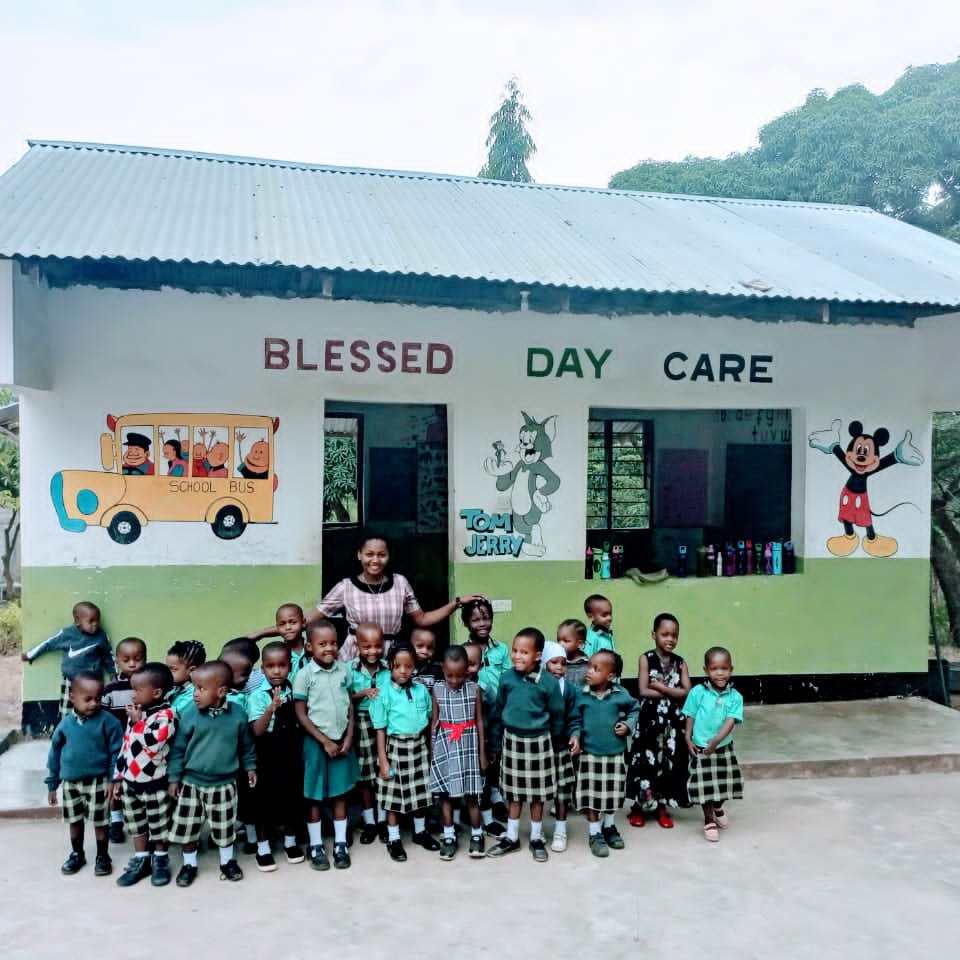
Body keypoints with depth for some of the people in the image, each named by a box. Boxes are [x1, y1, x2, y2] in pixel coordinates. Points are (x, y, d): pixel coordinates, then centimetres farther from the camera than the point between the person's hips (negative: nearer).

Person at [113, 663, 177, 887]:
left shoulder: (166, 714, -18)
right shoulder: (136, 713, 5)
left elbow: (152, 745, -29)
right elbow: (125, 746, 12)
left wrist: (138, 722, -20)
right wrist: (118, 777, 12)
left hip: (154, 783, -7)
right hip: (130, 780, 7)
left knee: (158, 824, 9)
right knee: (135, 824, 17)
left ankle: (160, 861, 26)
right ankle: (140, 860, 32)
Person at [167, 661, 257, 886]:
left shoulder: (238, 715, -11)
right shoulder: (189, 715, -13)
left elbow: (246, 745, 4)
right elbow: (178, 748, -4)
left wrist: (250, 767, 8)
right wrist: (174, 778, -2)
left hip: (224, 784, 0)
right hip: (192, 783, 0)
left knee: (225, 827, 14)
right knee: (187, 827, 10)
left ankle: (228, 861, 38)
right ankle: (189, 864, 34)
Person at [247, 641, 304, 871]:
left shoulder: (295, 690, -2)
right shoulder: (257, 696, -13)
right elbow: (257, 731, -22)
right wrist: (272, 708, -35)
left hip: (292, 752, 3)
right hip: (268, 755, -3)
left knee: (292, 794, 13)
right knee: (265, 798, 8)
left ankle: (290, 840, 34)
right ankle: (263, 847, 26)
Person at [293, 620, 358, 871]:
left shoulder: (344, 669, -2)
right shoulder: (304, 675, -13)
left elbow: (350, 705, 5)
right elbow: (301, 715, -10)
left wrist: (348, 737, -3)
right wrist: (325, 741, -11)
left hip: (342, 740, 3)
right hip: (316, 742, -3)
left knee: (340, 793, 12)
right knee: (315, 796, 9)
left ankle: (340, 844, 24)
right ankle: (316, 846, 23)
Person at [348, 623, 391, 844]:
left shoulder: (389, 668, -4)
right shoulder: (350, 669, -7)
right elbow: (344, 698, -6)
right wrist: (363, 694, -19)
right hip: (362, 724, -1)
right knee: (365, 773, 10)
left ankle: (382, 819, 25)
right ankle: (369, 821, 24)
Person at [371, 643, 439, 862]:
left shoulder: (422, 691, -3)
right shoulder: (384, 694, -14)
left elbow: (428, 721, 9)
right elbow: (380, 730, -10)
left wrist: (429, 749, 10)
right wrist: (383, 760, -11)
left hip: (419, 747, 4)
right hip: (396, 748, -4)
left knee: (420, 792, 16)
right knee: (394, 795, 6)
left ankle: (420, 831, 35)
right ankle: (393, 839, 22)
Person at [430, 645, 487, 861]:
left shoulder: (474, 689, -4)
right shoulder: (437, 690, -3)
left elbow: (479, 721, 1)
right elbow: (434, 722, 3)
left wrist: (482, 752, 2)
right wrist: (431, 751, 3)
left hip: (468, 746, -1)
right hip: (445, 746, 1)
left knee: (471, 794, 4)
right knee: (446, 793, 6)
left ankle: (476, 835, 19)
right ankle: (449, 836, 18)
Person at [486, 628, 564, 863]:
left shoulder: (549, 682, -17)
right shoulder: (507, 678, -9)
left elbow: (557, 715, -4)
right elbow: (499, 708, 6)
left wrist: (553, 739, 5)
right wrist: (508, 727, 12)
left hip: (538, 741, -2)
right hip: (512, 739, 2)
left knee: (537, 792, 11)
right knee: (514, 791, 14)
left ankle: (536, 838, 27)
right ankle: (511, 837, 27)